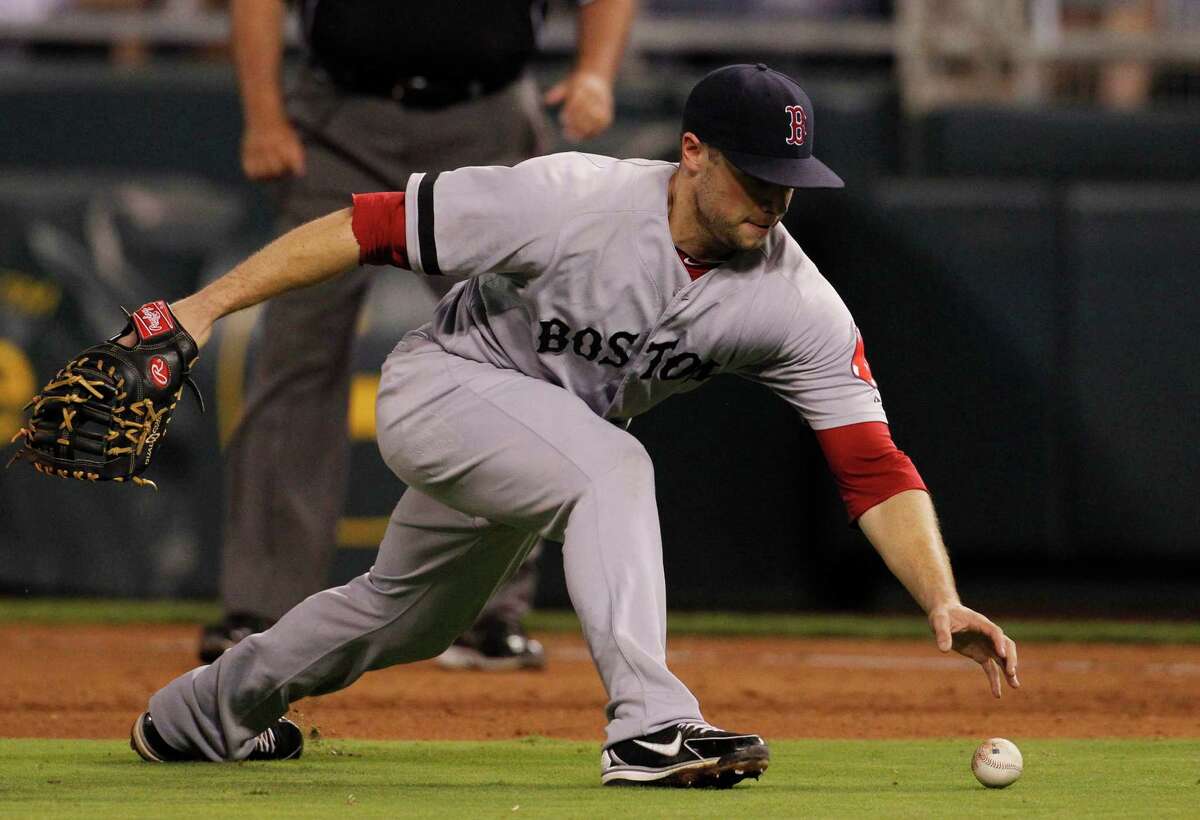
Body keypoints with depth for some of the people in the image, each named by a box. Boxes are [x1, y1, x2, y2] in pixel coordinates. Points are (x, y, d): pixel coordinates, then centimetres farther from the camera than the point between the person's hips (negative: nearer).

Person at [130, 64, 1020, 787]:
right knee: (612, 467, -34)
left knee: (410, 620, 24)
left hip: (549, 444, 6)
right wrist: (210, 305, -32)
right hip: (438, 387, -6)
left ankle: (197, 715, 47)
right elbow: (378, 225, -28)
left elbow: (874, 466, -24)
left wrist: (943, 601, -39)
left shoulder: (796, 303, -21)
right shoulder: (573, 202, -33)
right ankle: (650, 725, -37)